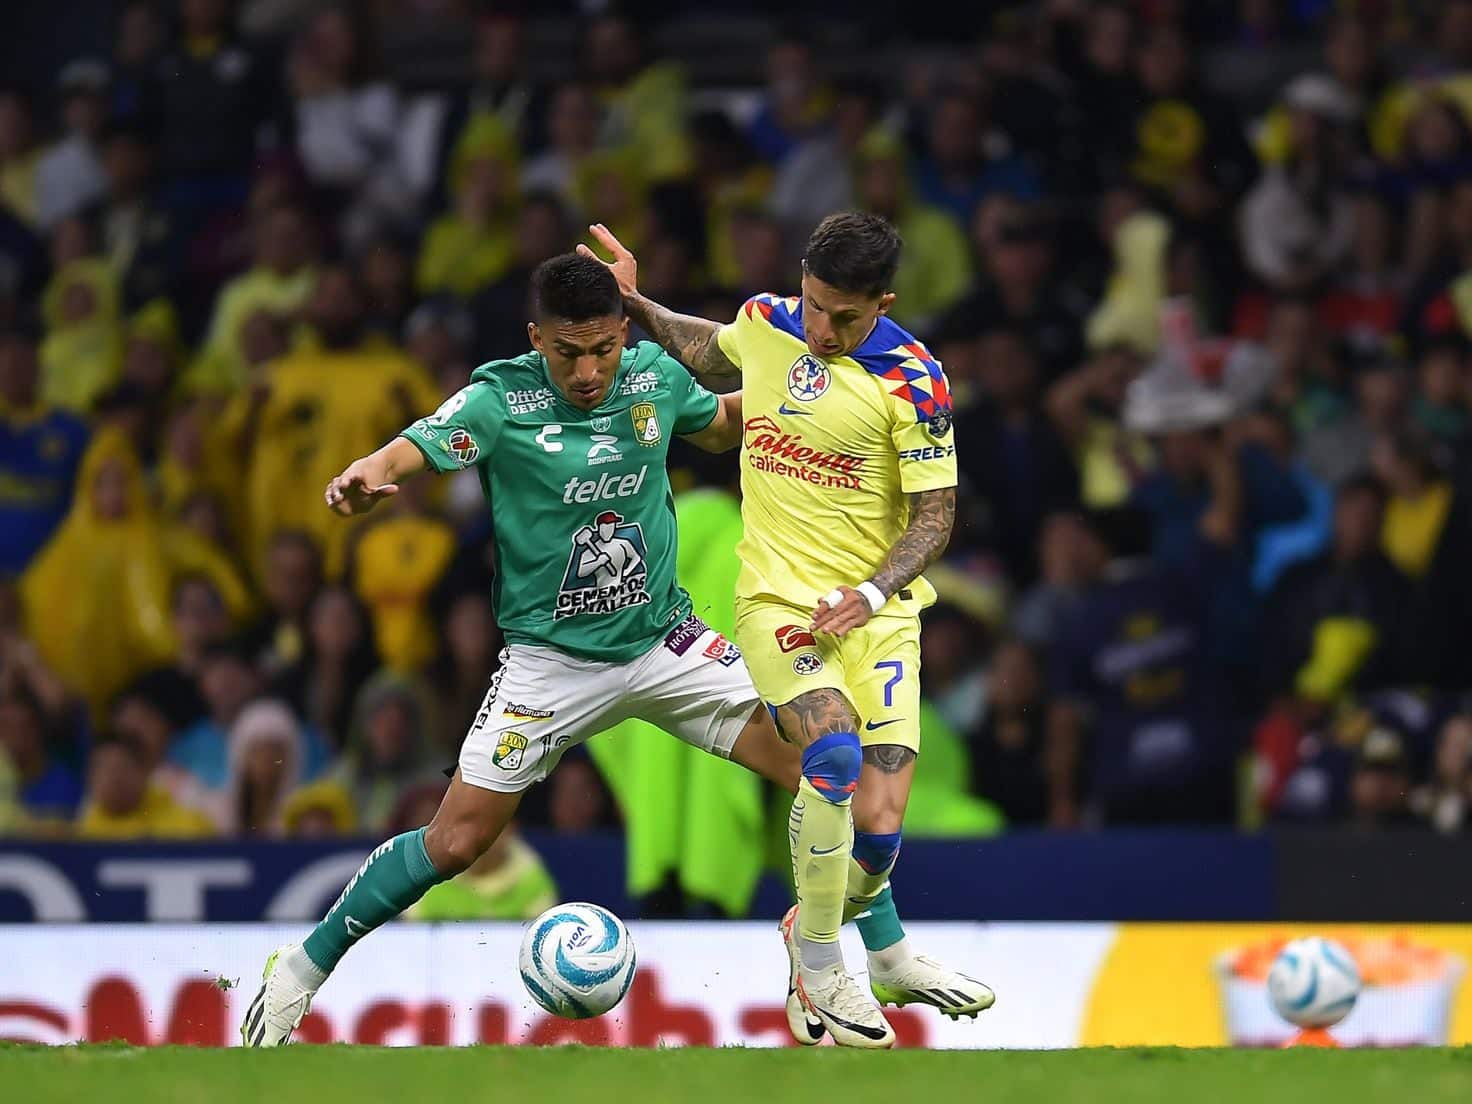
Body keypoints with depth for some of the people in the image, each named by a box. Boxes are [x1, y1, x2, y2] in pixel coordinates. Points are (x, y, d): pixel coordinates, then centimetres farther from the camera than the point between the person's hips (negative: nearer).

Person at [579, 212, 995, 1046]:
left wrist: (871, 592, -19)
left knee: (877, 828, -10)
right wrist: (634, 304, 17)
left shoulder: (913, 382, -10)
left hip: (878, 611, -1)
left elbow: (936, 514, -6)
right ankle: (820, 974, -12)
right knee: (836, 755, -28)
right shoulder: (766, 323, 1)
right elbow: (705, 354, 27)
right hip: (779, 601, 1)